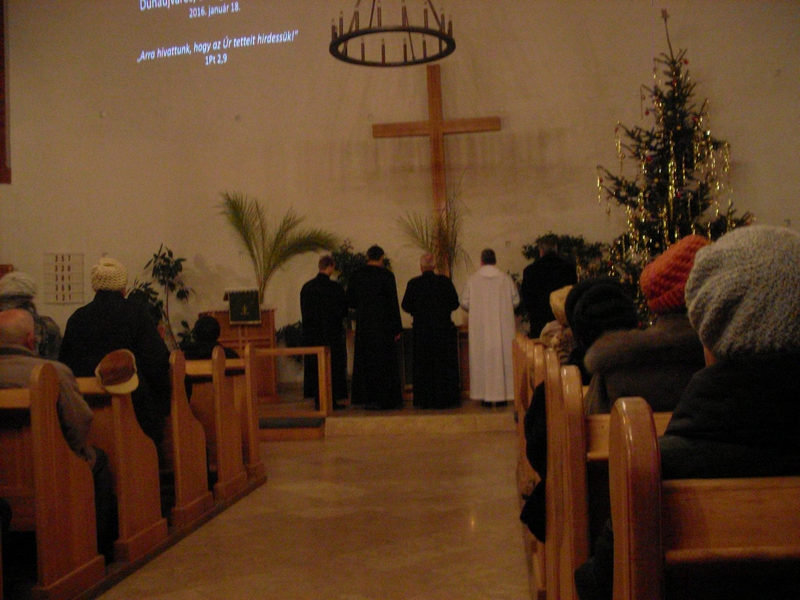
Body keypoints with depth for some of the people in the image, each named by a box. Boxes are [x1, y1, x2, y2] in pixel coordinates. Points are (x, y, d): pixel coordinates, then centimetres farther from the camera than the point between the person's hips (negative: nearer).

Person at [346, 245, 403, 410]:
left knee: (364, 361, 10)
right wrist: (397, 328, -6)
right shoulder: (386, 275, -8)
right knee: (384, 361, 3)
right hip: (383, 325, -3)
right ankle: (385, 399, 6)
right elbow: (393, 303, -9)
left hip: (363, 324, 4)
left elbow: (350, 301, 6)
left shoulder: (357, 275, 2)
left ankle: (366, 399, 11)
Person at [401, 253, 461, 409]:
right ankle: (444, 398, 11)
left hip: (421, 330, 0)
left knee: (423, 366, 9)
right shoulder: (445, 281, -8)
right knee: (444, 365, 9)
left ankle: (424, 400, 11)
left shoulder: (413, 284, -8)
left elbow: (405, 305, -3)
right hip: (443, 329, 0)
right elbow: (455, 303, -4)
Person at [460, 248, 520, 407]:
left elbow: (464, 302, -2)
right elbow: (515, 300, 3)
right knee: (503, 356, 7)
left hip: (480, 327, 0)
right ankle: (503, 394, 9)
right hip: (502, 327, 1)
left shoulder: (473, 280, -4)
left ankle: (486, 395, 5)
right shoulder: (506, 279, -1)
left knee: (483, 358, 4)